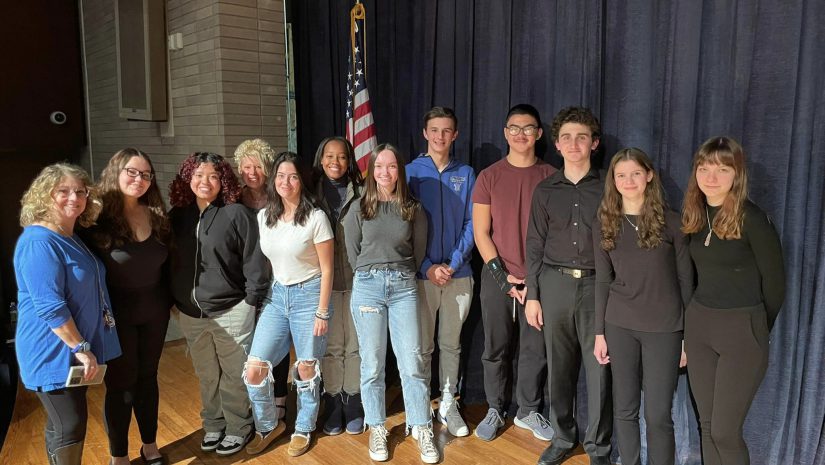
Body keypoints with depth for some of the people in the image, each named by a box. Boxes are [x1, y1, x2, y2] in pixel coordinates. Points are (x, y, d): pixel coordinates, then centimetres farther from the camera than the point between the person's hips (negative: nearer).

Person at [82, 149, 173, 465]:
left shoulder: (156, 216, 3)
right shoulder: (98, 217, -13)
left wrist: (171, 300, 10)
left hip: (154, 312, 5)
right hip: (117, 315, -4)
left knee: (147, 377, 16)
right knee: (121, 383, 6)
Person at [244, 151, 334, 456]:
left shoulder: (315, 217, -10)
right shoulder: (263, 217, 5)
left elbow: (327, 269, -8)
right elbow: (265, 260, 14)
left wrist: (322, 312, -10)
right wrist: (267, 294, 13)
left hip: (308, 295, -4)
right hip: (276, 296, 5)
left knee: (306, 368, 6)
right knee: (253, 370, -1)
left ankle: (303, 429, 29)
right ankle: (268, 426, 24)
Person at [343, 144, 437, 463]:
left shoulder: (413, 210, 4)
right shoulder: (359, 209, 3)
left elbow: (419, 252, 12)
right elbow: (352, 253, 9)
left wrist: (399, 274, 12)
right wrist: (373, 275, 11)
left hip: (403, 287, 0)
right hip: (367, 286, 0)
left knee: (413, 363, 0)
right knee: (372, 364, 5)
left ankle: (422, 430, 14)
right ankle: (377, 429, 20)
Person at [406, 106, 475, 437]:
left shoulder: (466, 174, 6)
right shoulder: (411, 172, 0)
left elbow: (471, 224, 2)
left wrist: (453, 264, -10)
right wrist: (427, 267, -12)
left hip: (459, 274, 2)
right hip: (422, 274, -2)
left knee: (451, 343, 12)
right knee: (422, 345, 6)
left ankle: (448, 404, 26)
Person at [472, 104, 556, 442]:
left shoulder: (550, 176, 2)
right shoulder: (489, 177, 1)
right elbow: (480, 232, 0)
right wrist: (502, 276, -8)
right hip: (497, 277, 0)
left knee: (535, 349, 7)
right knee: (496, 348, 8)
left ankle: (528, 411, 26)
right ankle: (495, 410, 26)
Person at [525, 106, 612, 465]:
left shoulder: (608, 186, 2)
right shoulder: (546, 190, 8)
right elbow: (535, 246, 8)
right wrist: (532, 295, 4)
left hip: (597, 284, -2)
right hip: (554, 284, 2)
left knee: (599, 367, 2)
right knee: (559, 366, 10)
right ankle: (563, 436, 28)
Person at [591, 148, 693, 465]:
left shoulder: (671, 222, -4)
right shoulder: (604, 224, 3)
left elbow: (685, 280, 0)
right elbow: (603, 281, 5)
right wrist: (600, 332, 3)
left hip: (664, 328, -2)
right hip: (619, 326, 2)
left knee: (658, 414, 1)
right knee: (624, 409, 11)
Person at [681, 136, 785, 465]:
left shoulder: (751, 218, -15)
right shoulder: (695, 215, 3)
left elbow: (774, 281, -6)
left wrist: (757, 329, 5)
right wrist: (700, 316, 7)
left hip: (741, 329, -6)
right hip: (697, 324, 6)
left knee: (725, 430, 0)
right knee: (707, 424, 14)